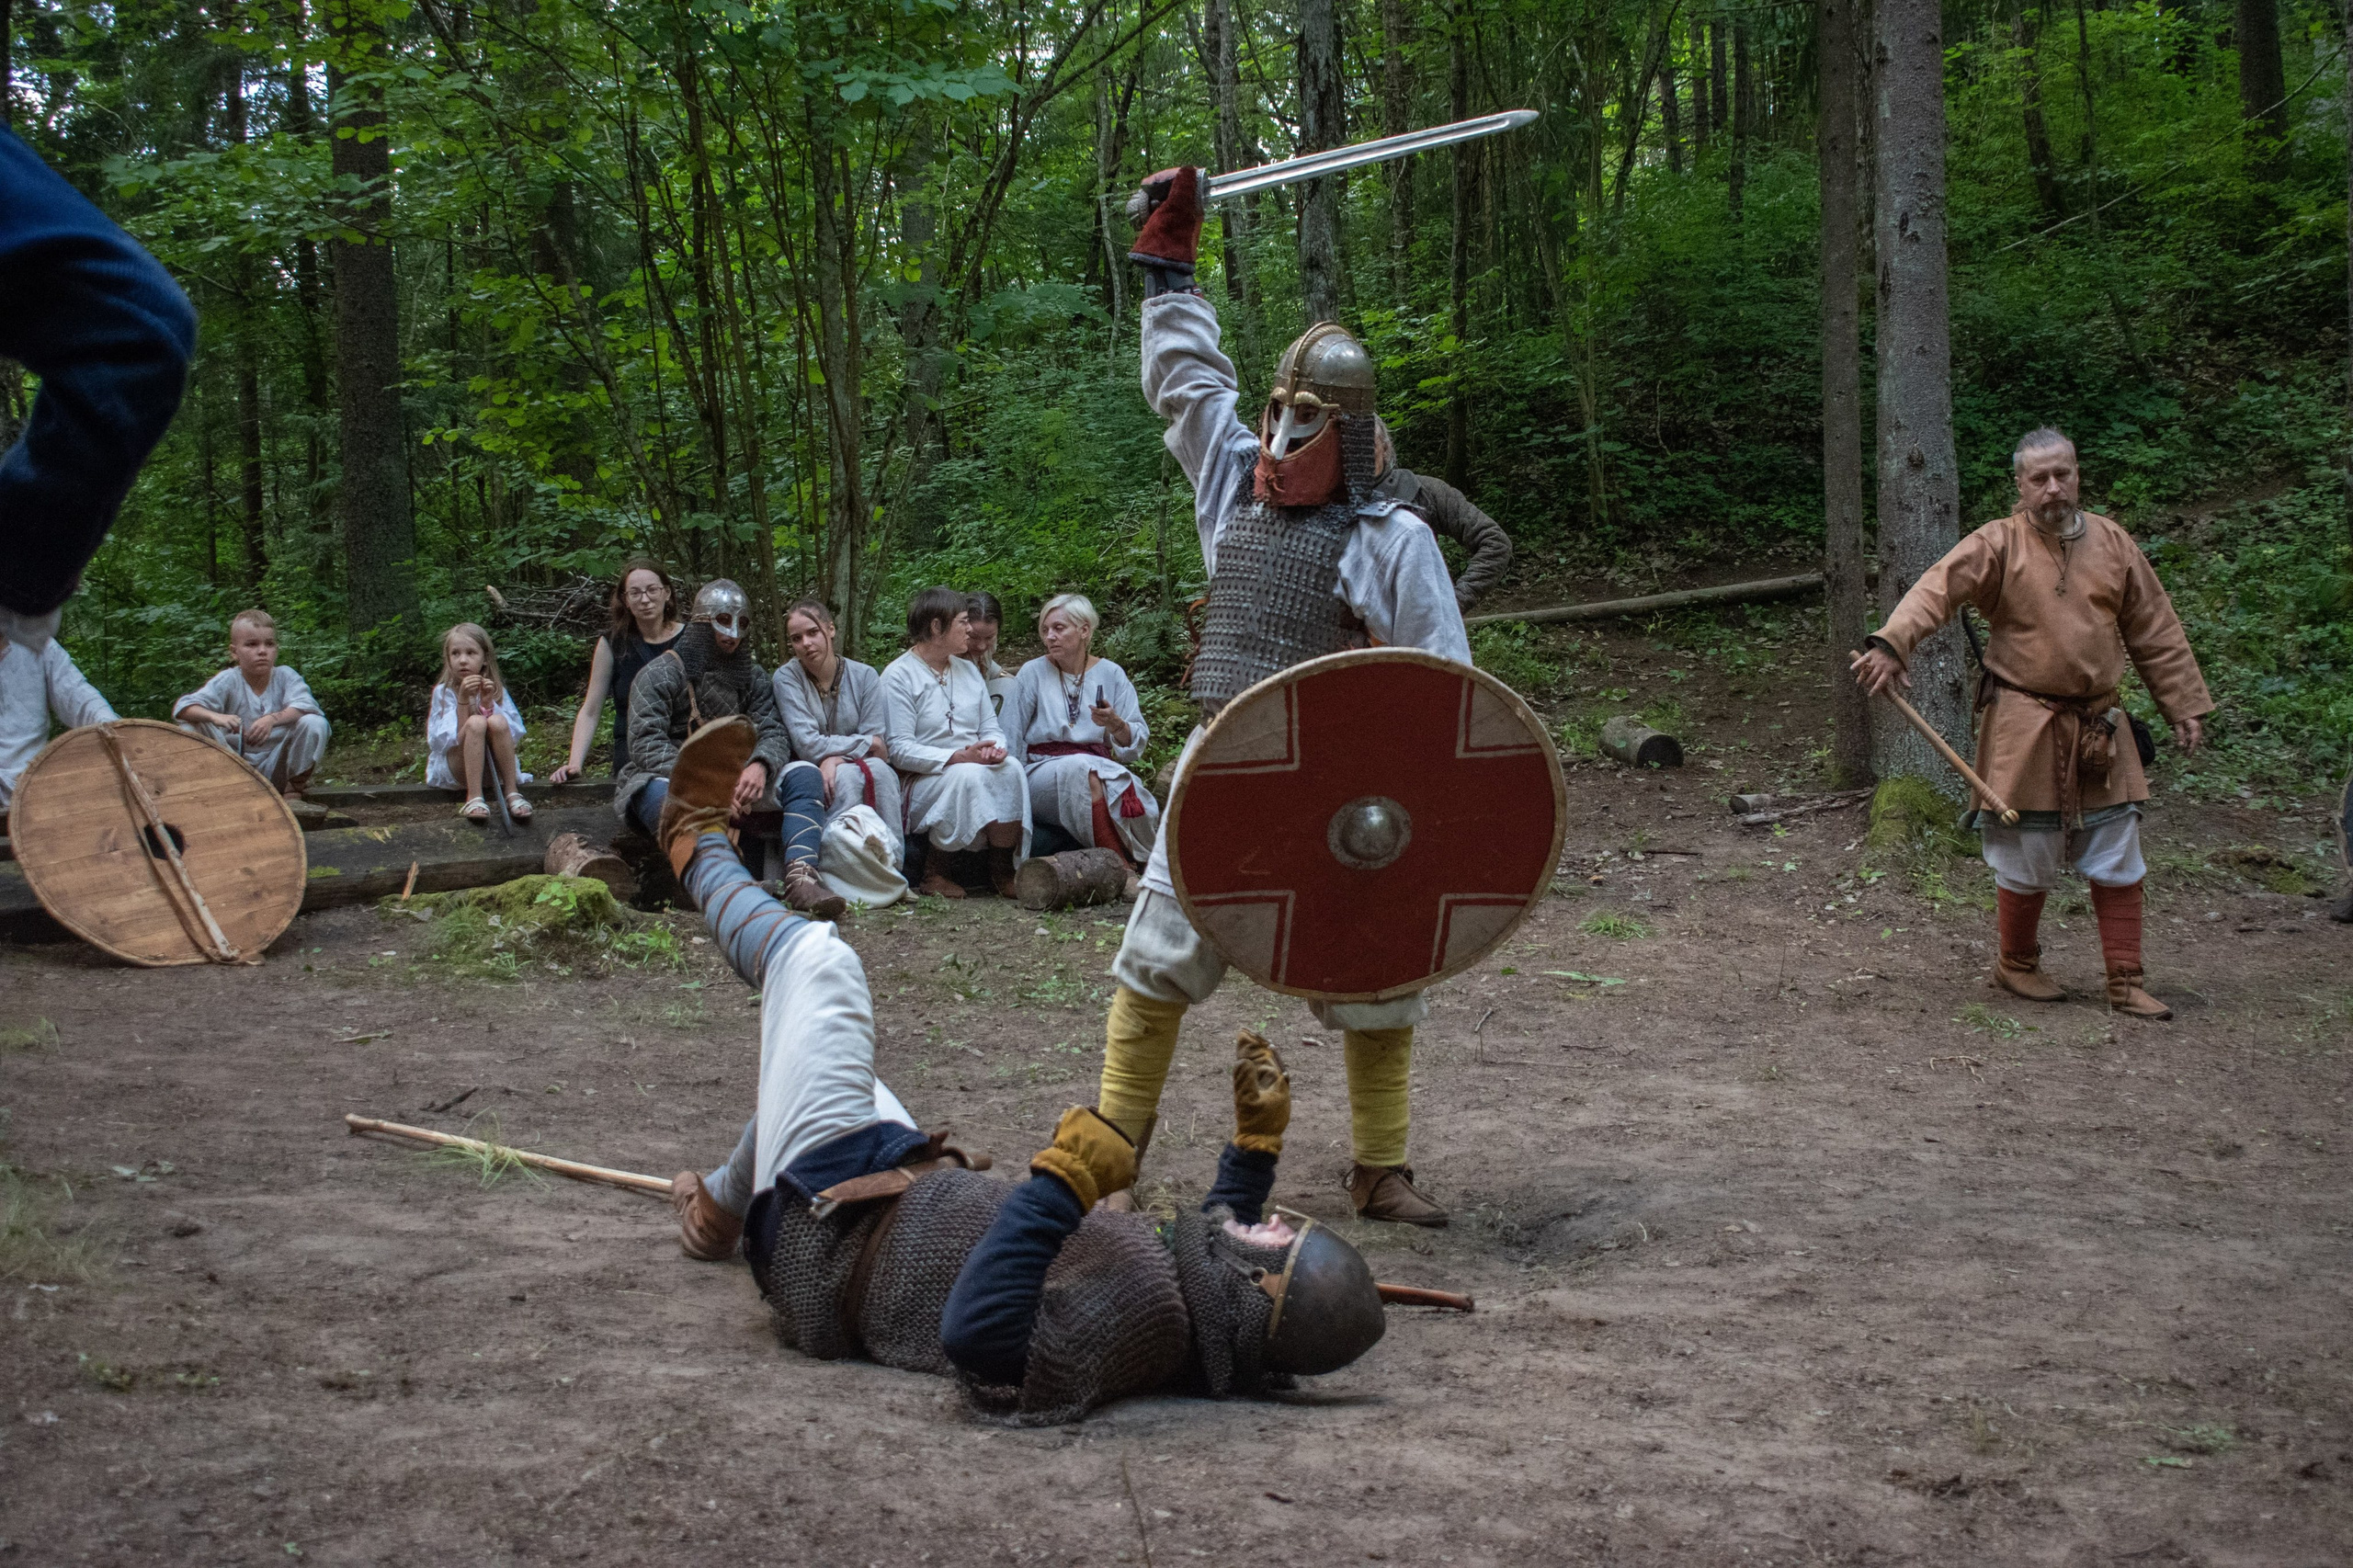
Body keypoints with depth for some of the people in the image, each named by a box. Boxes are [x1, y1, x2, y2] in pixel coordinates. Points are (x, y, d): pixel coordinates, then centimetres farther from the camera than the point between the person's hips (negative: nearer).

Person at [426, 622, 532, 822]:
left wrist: (488, 703, -15)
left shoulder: (497, 690, 5)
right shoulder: (443, 692, -2)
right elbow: (445, 741, -14)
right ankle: (474, 799, -34)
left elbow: (514, 737, -5)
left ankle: (512, 793, -24)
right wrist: (463, 699, -22)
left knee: (497, 721, -27)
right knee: (476, 722, -29)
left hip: (493, 768, 2)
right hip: (454, 769, -2)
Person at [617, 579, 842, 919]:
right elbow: (646, 744, -14)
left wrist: (760, 766, -25)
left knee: (805, 776, -17)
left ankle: (800, 875, -42)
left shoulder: (752, 675, 15)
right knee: (668, 798, -40)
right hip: (669, 779, -5)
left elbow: (773, 733, 2)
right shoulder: (658, 675, -1)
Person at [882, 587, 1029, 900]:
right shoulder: (899, 676, -4)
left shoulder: (968, 669, 19)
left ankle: (1003, 870, -24)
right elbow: (900, 750, -13)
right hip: (922, 780, -5)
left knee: (1010, 768, -26)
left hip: (974, 768, 6)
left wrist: (995, 745, -13)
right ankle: (932, 870, -21)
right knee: (969, 775, -35)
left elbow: (991, 727, 14)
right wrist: (959, 757, -24)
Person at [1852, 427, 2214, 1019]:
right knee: (2028, 858, 5)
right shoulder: (1997, 545, -7)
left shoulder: (2113, 545, 6)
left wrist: (2186, 708, 12)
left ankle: (2125, 984, 15)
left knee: (2118, 859, 6)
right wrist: (1890, 644, -40)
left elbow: (2157, 636, 12)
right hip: (2024, 730, -4)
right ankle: (2016, 966, 27)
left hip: (2099, 727, 4)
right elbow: (1937, 589, -23)